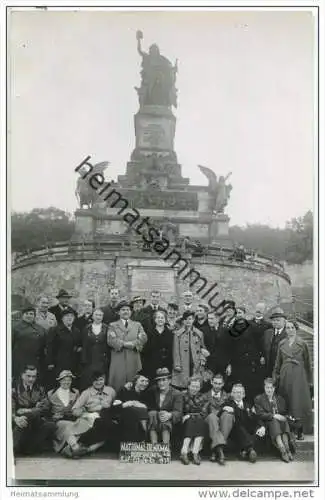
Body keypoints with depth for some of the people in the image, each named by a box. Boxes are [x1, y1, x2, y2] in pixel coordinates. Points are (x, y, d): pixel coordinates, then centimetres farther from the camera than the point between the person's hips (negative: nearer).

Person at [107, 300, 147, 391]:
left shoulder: (137, 325, 17)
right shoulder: (113, 325, 11)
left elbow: (143, 338, 2)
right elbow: (111, 340, -5)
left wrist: (132, 344, -14)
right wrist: (124, 344, -15)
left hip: (134, 361, 2)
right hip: (118, 360, -2)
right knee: (117, 385, -4)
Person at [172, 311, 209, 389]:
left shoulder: (199, 334, 11)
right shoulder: (178, 334, 4)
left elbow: (202, 347, 19)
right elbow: (176, 350, 2)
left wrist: (203, 350, -5)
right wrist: (177, 365, -5)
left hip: (195, 365, 2)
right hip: (182, 366, -2)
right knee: (182, 385, -6)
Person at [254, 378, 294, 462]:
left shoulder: (280, 399, 21)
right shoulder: (258, 399, 10)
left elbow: (285, 413, 17)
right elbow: (260, 414, -4)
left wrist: (283, 416, -7)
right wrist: (274, 416, -16)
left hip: (280, 420, 3)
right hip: (267, 423, -3)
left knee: (284, 422, -31)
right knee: (274, 422, -36)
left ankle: (287, 448, -42)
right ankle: (283, 451, -46)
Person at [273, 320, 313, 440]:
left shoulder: (302, 343, 2)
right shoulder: (282, 344, 10)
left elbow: (307, 362, 3)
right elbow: (278, 362, 15)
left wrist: (309, 378, 1)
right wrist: (275, 376, 12)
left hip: (298, 374, -3)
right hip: (285, 375, 3)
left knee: (299, 402, -5)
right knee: (286, 402, 2)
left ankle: (300, 431, 1)